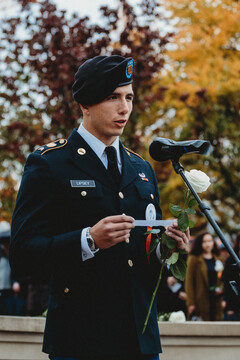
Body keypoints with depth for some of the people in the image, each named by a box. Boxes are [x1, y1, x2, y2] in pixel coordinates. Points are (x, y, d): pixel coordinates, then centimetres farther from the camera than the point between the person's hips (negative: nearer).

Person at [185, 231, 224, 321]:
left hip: (216, 302, 5)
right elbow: (189, 282, -4)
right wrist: (190, 303, -12)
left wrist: (221, 288, 1)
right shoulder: (194, 259, 0)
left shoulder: (217, 260, 16)